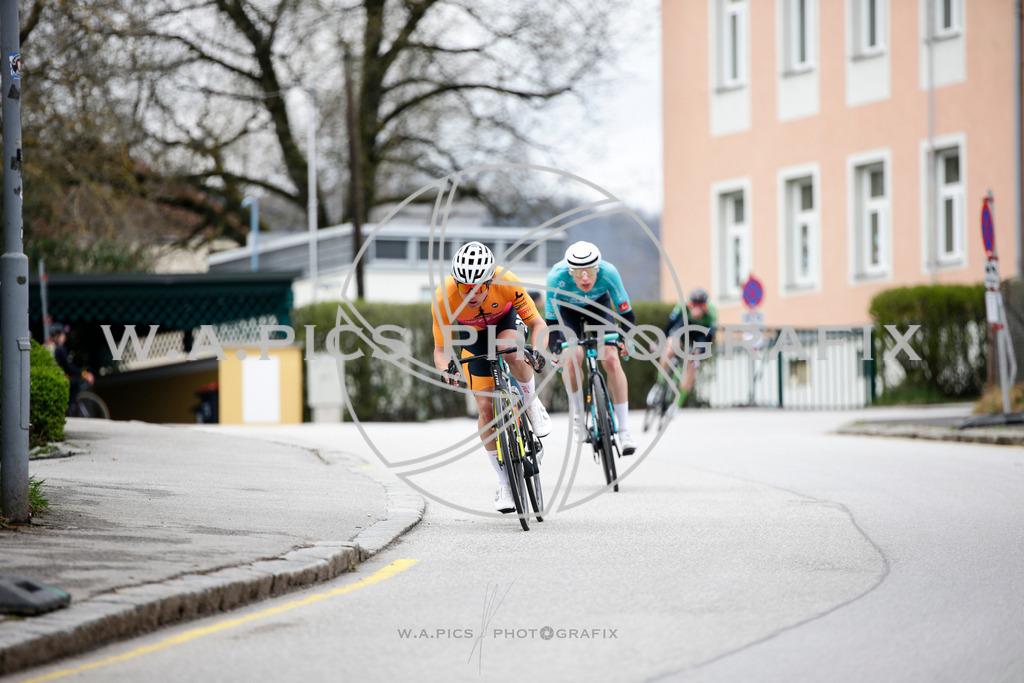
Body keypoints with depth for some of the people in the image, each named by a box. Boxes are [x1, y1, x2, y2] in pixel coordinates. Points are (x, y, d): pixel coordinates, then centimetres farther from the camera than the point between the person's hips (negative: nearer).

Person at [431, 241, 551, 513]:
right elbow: (441, 349, -26)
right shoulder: (444, 298, -34)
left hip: (506, 319, -1)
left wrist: (536, 349, -48)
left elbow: (538, 323, -28)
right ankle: (504, 483, 2)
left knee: (513, 353, -37)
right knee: (485, 406, -8)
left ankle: (532, 404, -8)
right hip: (474, 337, 1)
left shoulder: (507, 283, -36)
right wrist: (445, 369, -48)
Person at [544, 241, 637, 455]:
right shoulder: (557, 277, -37)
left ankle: (623, 429, -11)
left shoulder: (608, 273, -35)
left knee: (611, 360, -18)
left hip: (598, 304, 1)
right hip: (566, 309, -1)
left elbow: (626, 312, -27)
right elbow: (551, 321, -31)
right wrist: (556, 349, -45)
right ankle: (577, 413, -1)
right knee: (573, 357, -26)